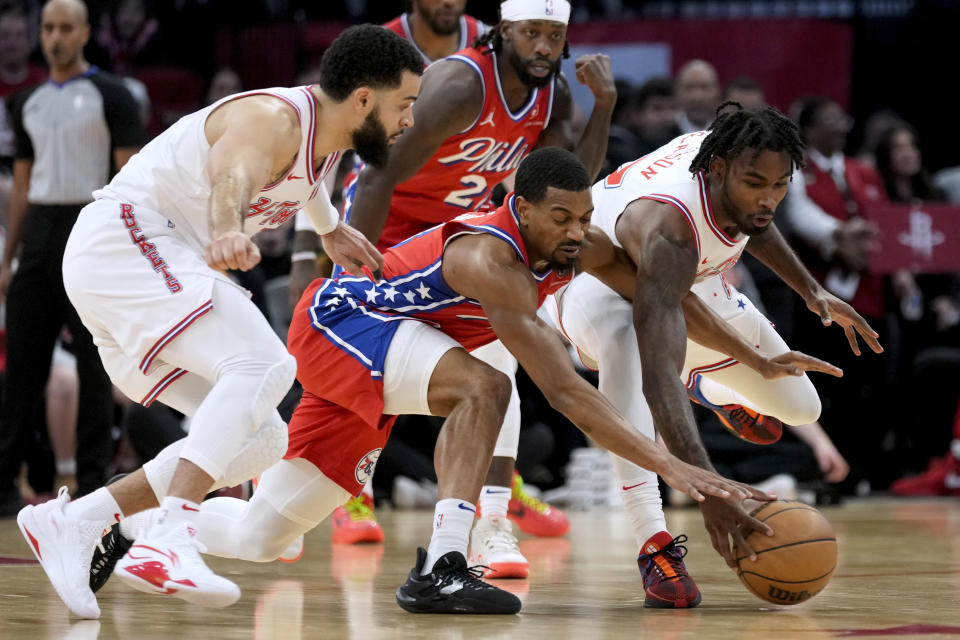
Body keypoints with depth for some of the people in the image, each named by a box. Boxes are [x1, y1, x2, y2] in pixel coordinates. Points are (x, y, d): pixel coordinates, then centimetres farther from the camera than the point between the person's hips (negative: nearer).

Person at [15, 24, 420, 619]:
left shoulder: (323, 130, 12)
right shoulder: (274, 118, -18)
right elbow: (233, 170, -42)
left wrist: (332, 229, 49)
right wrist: (229, 232, -61)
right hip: (124, 241, -10)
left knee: (260, 442, 4)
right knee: (264, 366, -29)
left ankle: (75, 519, 3)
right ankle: (168, 540, -41)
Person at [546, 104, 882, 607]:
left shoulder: (738, 166, -25)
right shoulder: (668, 231, -45)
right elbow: (659, 375, -55)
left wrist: (810, 291, -1)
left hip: (692, 282, 7)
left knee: (799, 407, 6)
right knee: (624, 336, -44)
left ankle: (709, 387, 44)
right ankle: (653, 542, -43)